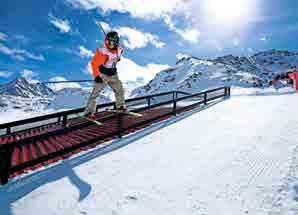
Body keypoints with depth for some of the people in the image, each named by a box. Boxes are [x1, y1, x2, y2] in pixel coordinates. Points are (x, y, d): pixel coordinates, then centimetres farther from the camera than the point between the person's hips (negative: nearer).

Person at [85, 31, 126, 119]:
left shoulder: (119, 50, -4)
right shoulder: (102, 52, -22)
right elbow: (94, 63, -18)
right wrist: (97, 75, -22)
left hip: (113, 75, 6)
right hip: (102, 75, -6)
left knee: (119, 90, 14)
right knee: (95, 92, -9)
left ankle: (120, 106, 36)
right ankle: (89, 111, -4)